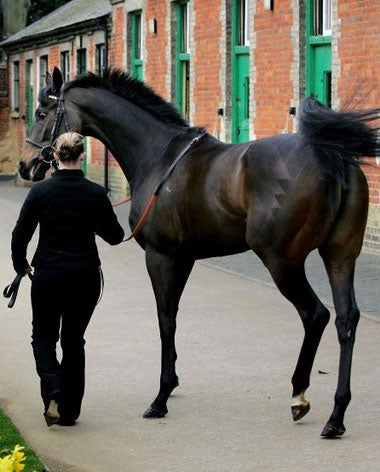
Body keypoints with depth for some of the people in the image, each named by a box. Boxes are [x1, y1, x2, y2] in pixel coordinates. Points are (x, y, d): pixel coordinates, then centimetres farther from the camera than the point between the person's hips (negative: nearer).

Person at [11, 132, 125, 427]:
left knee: (44, 335, 15)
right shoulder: (95, 193, -8)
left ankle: (53, 391, -11)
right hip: (85, 274, 1)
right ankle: (70, 410, 14)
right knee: (74, 339, 13)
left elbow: (20, 234, -6)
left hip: (48, 273, -1)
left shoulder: (41, 191, -9)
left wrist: (21, 265, 11)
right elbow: (115, 236, -1)